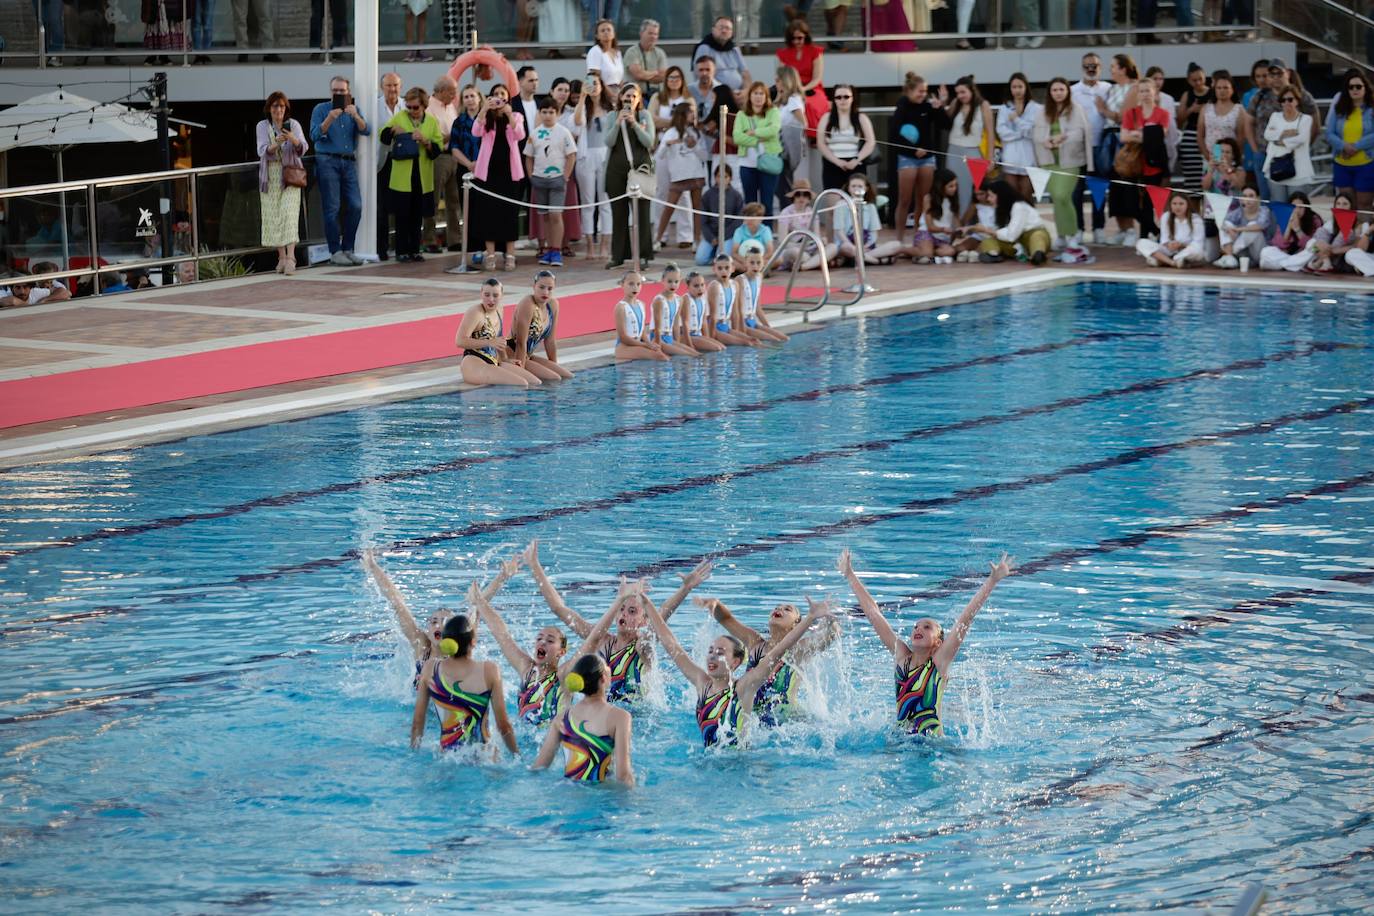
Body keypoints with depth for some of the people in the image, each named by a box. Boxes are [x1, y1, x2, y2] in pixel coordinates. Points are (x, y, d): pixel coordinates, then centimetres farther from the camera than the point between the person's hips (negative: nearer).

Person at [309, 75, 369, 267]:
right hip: (328, 161, -4)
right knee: (332, 208, -6)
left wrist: (355, 116, -20)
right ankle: (335, 251, -3)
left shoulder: (353, 109, 12)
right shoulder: (321, 110, 3)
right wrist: (329, 119, -23)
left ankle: (348, 249, 8)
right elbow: (315, 136, -9)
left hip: (349, 162, 4)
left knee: (355, 206, -2)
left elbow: (366, 131, -2)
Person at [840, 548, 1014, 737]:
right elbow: (873, 613, 14)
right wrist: (850, 575, 18)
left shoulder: (939, 661, 0)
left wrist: (992, 580, -11)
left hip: (932, 742, -3)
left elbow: (966, 618, -6)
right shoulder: (901, 656, 10)